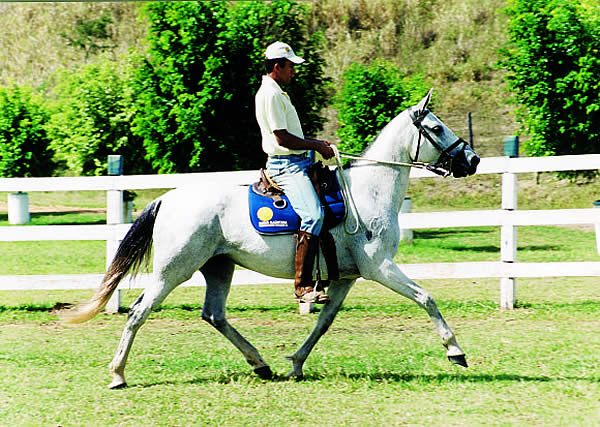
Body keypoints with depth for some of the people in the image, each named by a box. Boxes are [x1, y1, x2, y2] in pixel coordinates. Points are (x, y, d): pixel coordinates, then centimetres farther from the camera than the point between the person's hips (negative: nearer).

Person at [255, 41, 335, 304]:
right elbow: (283, 138, -19)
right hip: (286, 166, -11)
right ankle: (303, 286, -29)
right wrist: (317, 146, -9)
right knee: (313, 215, -26)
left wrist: (316, 145, 13)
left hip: (299, 162, 11)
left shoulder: (276, 93, 20)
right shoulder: (269, 95, -14)